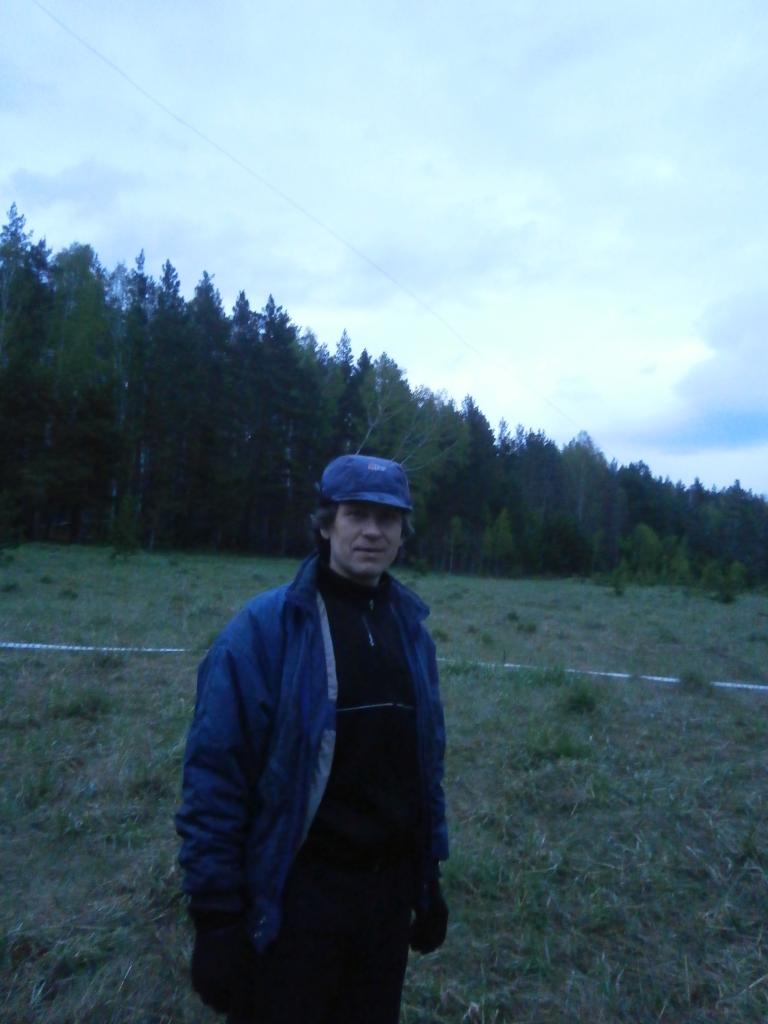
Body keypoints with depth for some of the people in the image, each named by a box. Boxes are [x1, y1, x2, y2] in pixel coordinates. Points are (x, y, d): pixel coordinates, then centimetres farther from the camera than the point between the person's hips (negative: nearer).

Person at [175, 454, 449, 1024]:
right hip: (293, 897, -5)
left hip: (388, 891, 5)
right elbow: (213, 777, -15)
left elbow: (426, 762, 9)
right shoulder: (265, 628, -16)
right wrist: (216, 914, -13)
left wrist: (429, 879, 11)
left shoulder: (412, 631, 1)